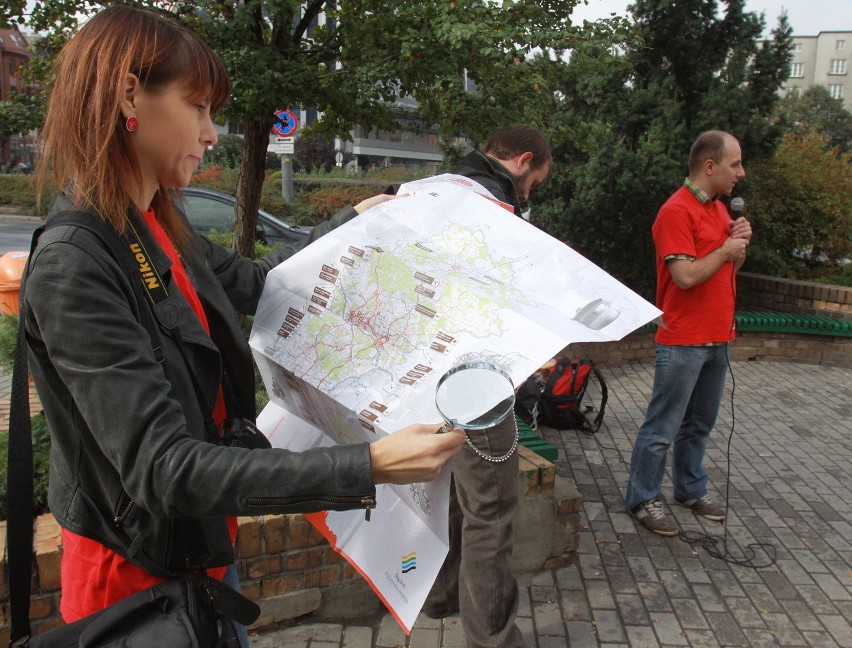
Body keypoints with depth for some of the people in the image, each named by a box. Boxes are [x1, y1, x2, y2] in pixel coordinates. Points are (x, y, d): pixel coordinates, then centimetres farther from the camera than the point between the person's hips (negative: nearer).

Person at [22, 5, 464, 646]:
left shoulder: (159, 230, 0)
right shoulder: (72, 268, -27)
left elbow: (254, 282, 17)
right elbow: (163, 466, -32)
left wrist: (355, 219, 20)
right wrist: (366, 467, -39)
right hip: (141, 569, -8)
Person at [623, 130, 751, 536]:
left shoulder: (720, 208, 14)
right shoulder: (677, 211, -15)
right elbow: (686, 276, -23)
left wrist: (741, 243, 2)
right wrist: (726, 249, -10)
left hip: (717, 338, 9)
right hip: (684, 342, -9)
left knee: (699, 424, 19)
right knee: (662, 428, 0)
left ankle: (690, 489, 33)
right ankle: (642, 499, 12)